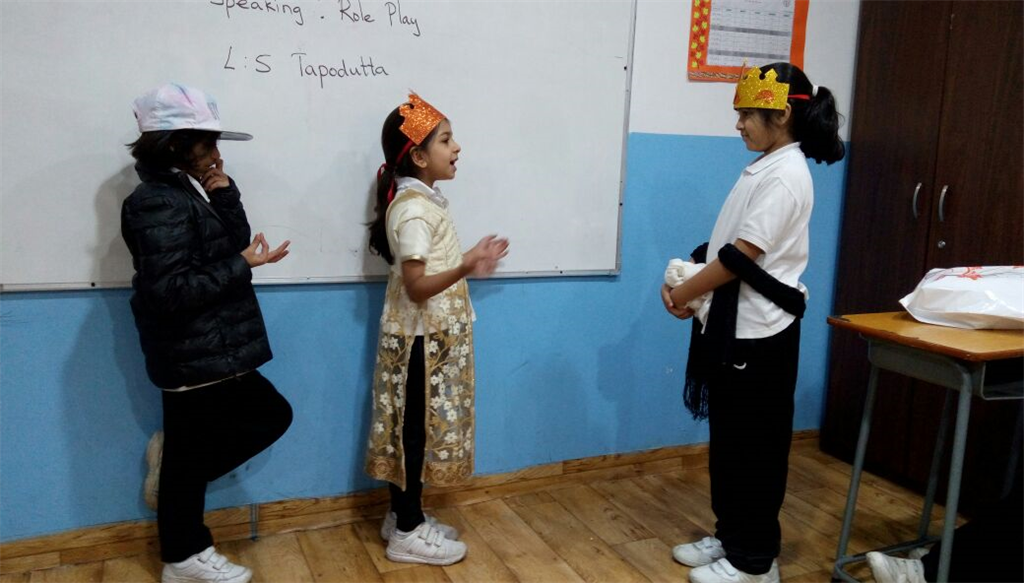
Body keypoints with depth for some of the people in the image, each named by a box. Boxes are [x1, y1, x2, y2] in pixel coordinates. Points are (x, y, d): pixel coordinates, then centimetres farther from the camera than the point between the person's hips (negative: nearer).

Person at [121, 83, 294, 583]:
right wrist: (243, 266, -17)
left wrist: (225, 196, -7)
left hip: (207, 351, 10)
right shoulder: (160, 203, -18)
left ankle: (174, 475, 22)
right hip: (194, 356, -10)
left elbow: (236, 244, 5)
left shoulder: (187, 190, 11)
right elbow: (172, 290, -25)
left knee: (271, 415, 18)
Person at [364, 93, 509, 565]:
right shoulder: (414, 209, -20)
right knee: (416, 428, 1)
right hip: (420, 339, -9)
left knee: (417, 427, 16)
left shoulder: (423, 200, 10)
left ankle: (404, 515, 29)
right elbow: (416, 286, -25)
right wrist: (466, 268, -37)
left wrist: (470, 263, 18)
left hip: (432, 335, 9)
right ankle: (407, 533, 14)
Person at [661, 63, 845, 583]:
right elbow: (723, 242, 15)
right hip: (733, 324, 9)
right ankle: (730, 537, 32)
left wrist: (684, 293, -11)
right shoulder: (763, 168, 13)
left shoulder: (786, 175, -17)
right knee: (728, 439, 17)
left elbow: (742, 254, -21)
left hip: (760, 331, -9)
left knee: (755, 446, 4)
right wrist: (685, 276, 1)